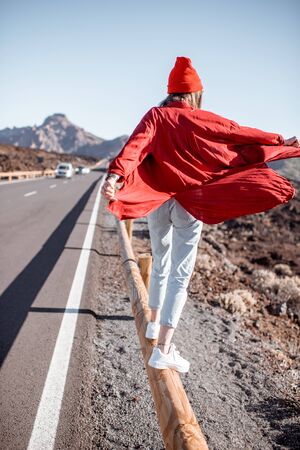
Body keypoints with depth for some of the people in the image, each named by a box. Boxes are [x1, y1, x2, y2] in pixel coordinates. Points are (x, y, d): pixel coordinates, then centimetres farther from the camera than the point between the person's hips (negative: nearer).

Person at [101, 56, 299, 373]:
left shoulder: (155, 116, 0)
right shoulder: (205, 121, -1)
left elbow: (136, 145, -19)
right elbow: (246, 135, 9)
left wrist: (115, 175, -33)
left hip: (156, 201, 3)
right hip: (190, 204, -2)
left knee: (160, 263, 22)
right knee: (180, 273, -1)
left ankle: (155, 323, 37)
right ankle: (163, 349, -4)